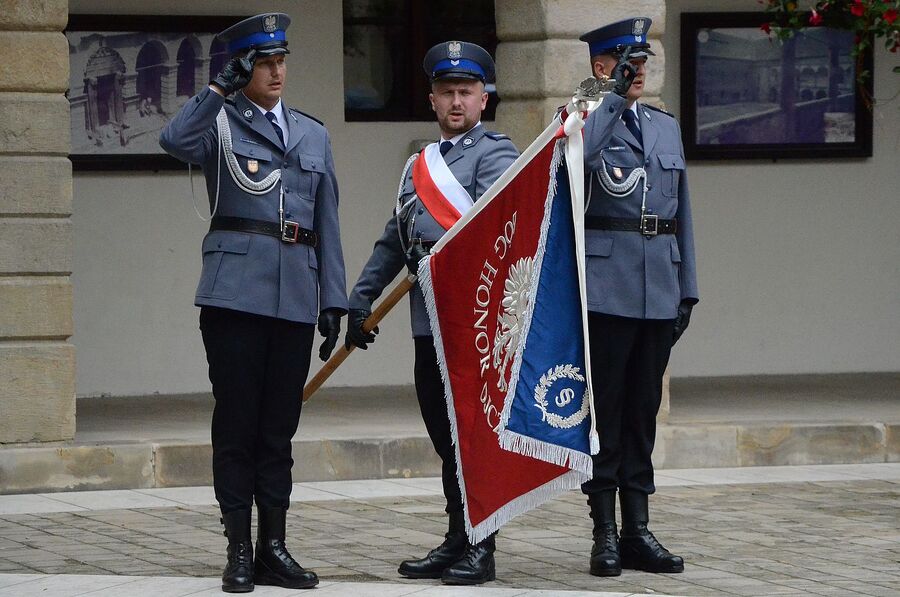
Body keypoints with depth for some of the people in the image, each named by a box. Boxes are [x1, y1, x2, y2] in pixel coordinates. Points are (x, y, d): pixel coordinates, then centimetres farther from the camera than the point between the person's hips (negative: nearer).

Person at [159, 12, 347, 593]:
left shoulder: (314, 135, 18)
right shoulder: (221, 124, 5)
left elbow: (327, 224, 17)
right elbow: (175, 140, -20)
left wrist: (333, 301, 10)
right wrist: (221, 87, -15)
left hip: (297, 296, 4)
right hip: (236, 289, -4)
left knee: (279, 425, 6)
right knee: (237, 422, -2)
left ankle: (274, 547, 11)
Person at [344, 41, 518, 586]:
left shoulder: (495, 154, -2)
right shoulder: (421, 163, 21)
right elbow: (393, 238, 22)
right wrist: (361, 298, 15)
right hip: (429, 321, 7)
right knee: (445, 438, 10)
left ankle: (481, 549, -1)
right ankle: (456, 542, 17)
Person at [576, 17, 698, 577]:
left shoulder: (666, 125, 18)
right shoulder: (585, 117, 1)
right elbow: (581, 154, -25)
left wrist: (687, 287, 15)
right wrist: (619, 97, -24)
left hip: (659, 289, 5)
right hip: (606, 288, -5)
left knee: (644, 408, 8)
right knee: (604, 406, -3)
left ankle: (638, 530, 13)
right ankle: (605, 532, 0)